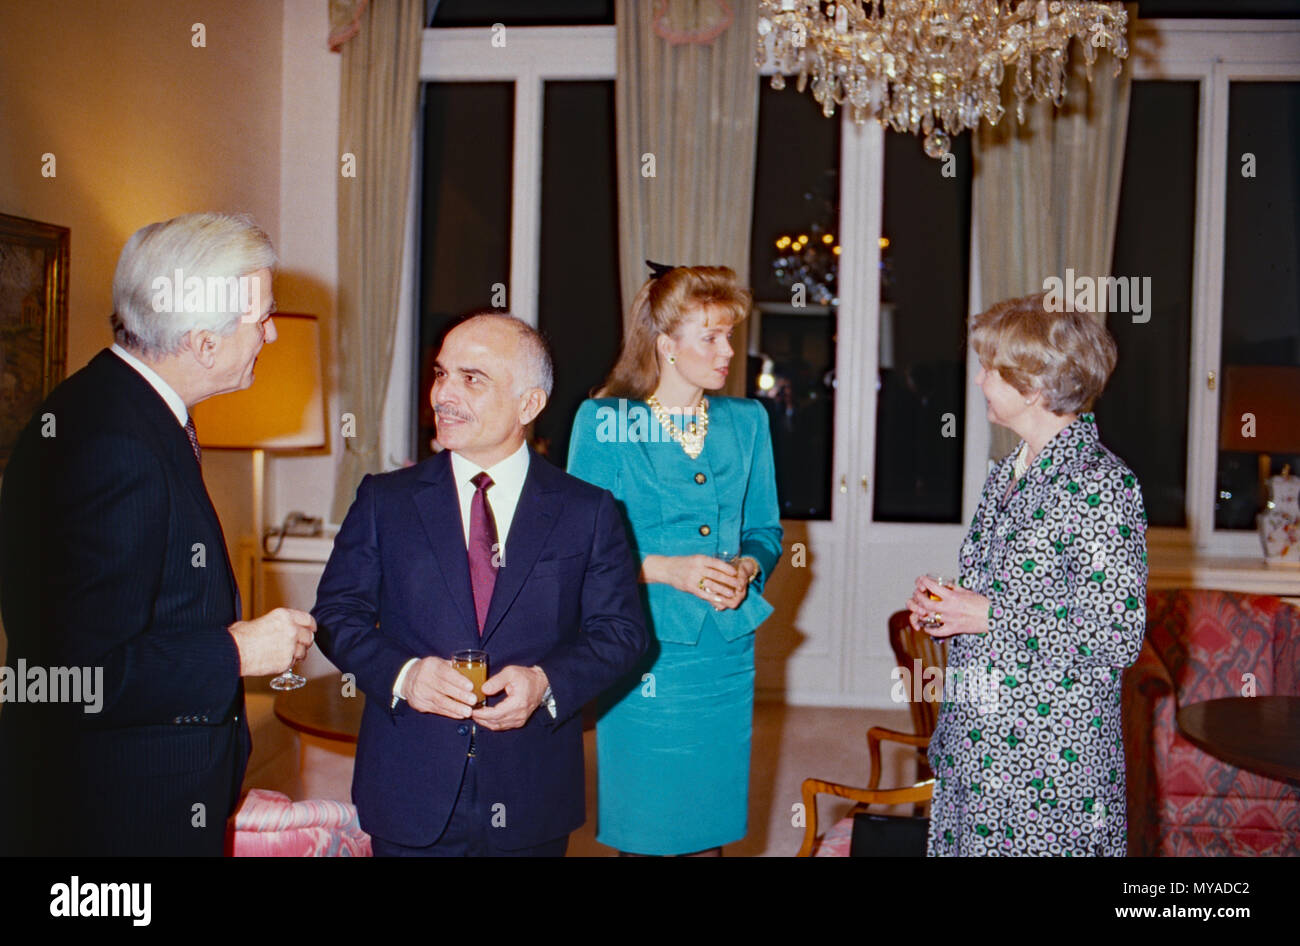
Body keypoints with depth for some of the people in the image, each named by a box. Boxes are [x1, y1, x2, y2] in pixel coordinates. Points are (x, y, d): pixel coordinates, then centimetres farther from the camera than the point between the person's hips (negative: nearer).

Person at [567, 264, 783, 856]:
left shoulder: (746, 422, 9)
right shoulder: (605, 422, -4)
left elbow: (765, 529, 14)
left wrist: (748, 568, -7)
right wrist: (666, 569, -18)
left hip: (726, 652, 4)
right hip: (644, 649, -4)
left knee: (709, 828, 11)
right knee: (640, 831, 3)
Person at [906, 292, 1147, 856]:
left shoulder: (1101, 483, -15)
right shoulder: (1005, 476, 12)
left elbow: (1117, 637, -20)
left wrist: (988, 617, -19)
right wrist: (942, 605, 4)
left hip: (1051, 755, -8)